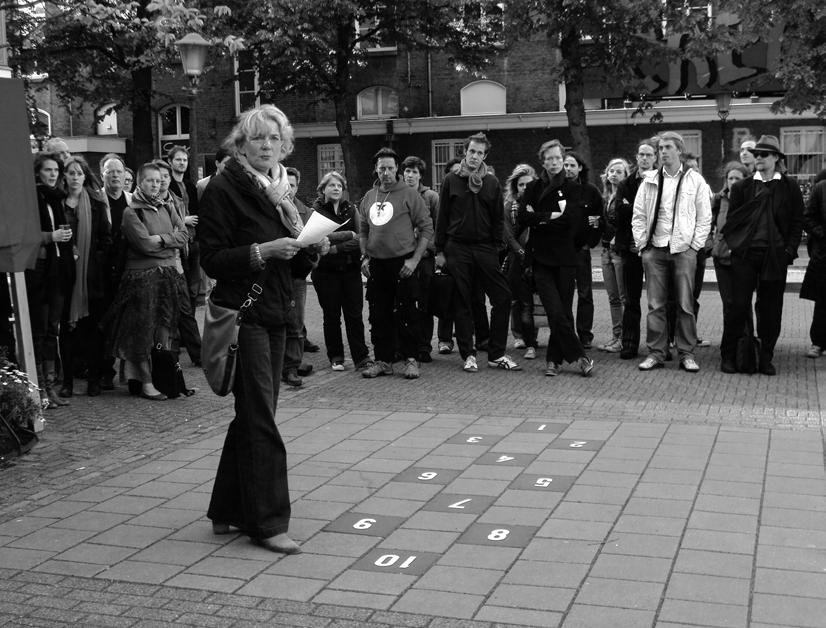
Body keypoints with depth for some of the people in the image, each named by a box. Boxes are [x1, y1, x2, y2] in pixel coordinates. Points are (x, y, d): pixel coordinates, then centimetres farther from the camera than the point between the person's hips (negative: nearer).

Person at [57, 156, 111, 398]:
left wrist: (99, 261, -5)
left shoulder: (96, 203, 7)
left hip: (91, 274, 0)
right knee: (66, 326, 1)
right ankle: (67, 380, 7)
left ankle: (94, 378, 8)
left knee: (92, 325, 1)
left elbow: (105, 238, 5)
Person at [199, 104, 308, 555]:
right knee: (260, 419, -7)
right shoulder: (223, 190, -8)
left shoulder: (279, 189, 16)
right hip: (242, 313, -8)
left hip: (274, 314, 8)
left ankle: (227, 512, 24)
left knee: (253, 415, 12)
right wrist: (262, 251, -21)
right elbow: (212, 259, -13)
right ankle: (267, 521, 1)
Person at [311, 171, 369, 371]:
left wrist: (336, 248, -14)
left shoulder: (350, 209, 9)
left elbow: (359, 239, -2)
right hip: (326, 270, -2)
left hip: (350, 269, 2)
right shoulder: (316, 210, 1)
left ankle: (361, 357, 1)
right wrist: (350, 235, -10)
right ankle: (335, 357, 16)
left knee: (354, 314, -1)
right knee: (331, 315, 6)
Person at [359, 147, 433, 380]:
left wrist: (414, 259, -11)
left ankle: (411, 359, 7)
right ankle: (383, 360, 17)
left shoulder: (409, 194, -3)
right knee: (378, 315, 8)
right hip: (376, 265, 5)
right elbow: (363, 231, 20)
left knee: (406, 314, -2)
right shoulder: (368, 198, 12)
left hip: (403, 263, -5)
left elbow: (427, 228, -5)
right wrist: (365, 257, 6)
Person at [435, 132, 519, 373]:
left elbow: (498, 219, 9)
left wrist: (496, 246, 0)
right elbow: (442, 217, 4)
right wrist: (440, 250, 0)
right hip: (457, 249, -1)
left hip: (485, 248, 1)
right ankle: (468, 354, 13)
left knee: (503, 297, -5)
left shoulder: (492, 183, 7)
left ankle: (496, 354, 4)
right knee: (463, 303, 3)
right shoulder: (451, 181, 3)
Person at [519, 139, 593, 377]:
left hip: (566, 257, 0)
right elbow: (523, 216, -5)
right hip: (540, 258, 1)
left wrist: (540, 218, -6)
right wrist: (553, 216, -10)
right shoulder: (533, 188, 11)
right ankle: (579, 357, 1)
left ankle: (554, 359, 14)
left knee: (564, 311, 1)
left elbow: (574, 221, -8)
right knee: (556, 312, -8)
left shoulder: (574, 188, 6)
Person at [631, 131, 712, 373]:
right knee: (655, 305, 3)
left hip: (684, 250, -2)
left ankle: (686, 354, 8)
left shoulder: (695, 180, 4)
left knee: (685, 305, 0)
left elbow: (704, 217, 3)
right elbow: (638, 215, 10)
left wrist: (695, 244, -4)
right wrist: (642, 243, 2)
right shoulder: (649, 180, 9)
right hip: (654, 249, 2)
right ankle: (656, 352, 10)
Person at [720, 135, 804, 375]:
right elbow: (731, 220, 7)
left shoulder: (789, 187, 6)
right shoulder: (742, 187, 7)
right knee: (739, 305, 0)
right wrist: (733, 245, -5)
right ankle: (728, 356, 8)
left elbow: (797, 222, 6)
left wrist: (789, 249, -3)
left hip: (775, 256, 0)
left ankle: (766, 359, 13)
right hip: (745, 254, 0)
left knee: (770, 308, 5)